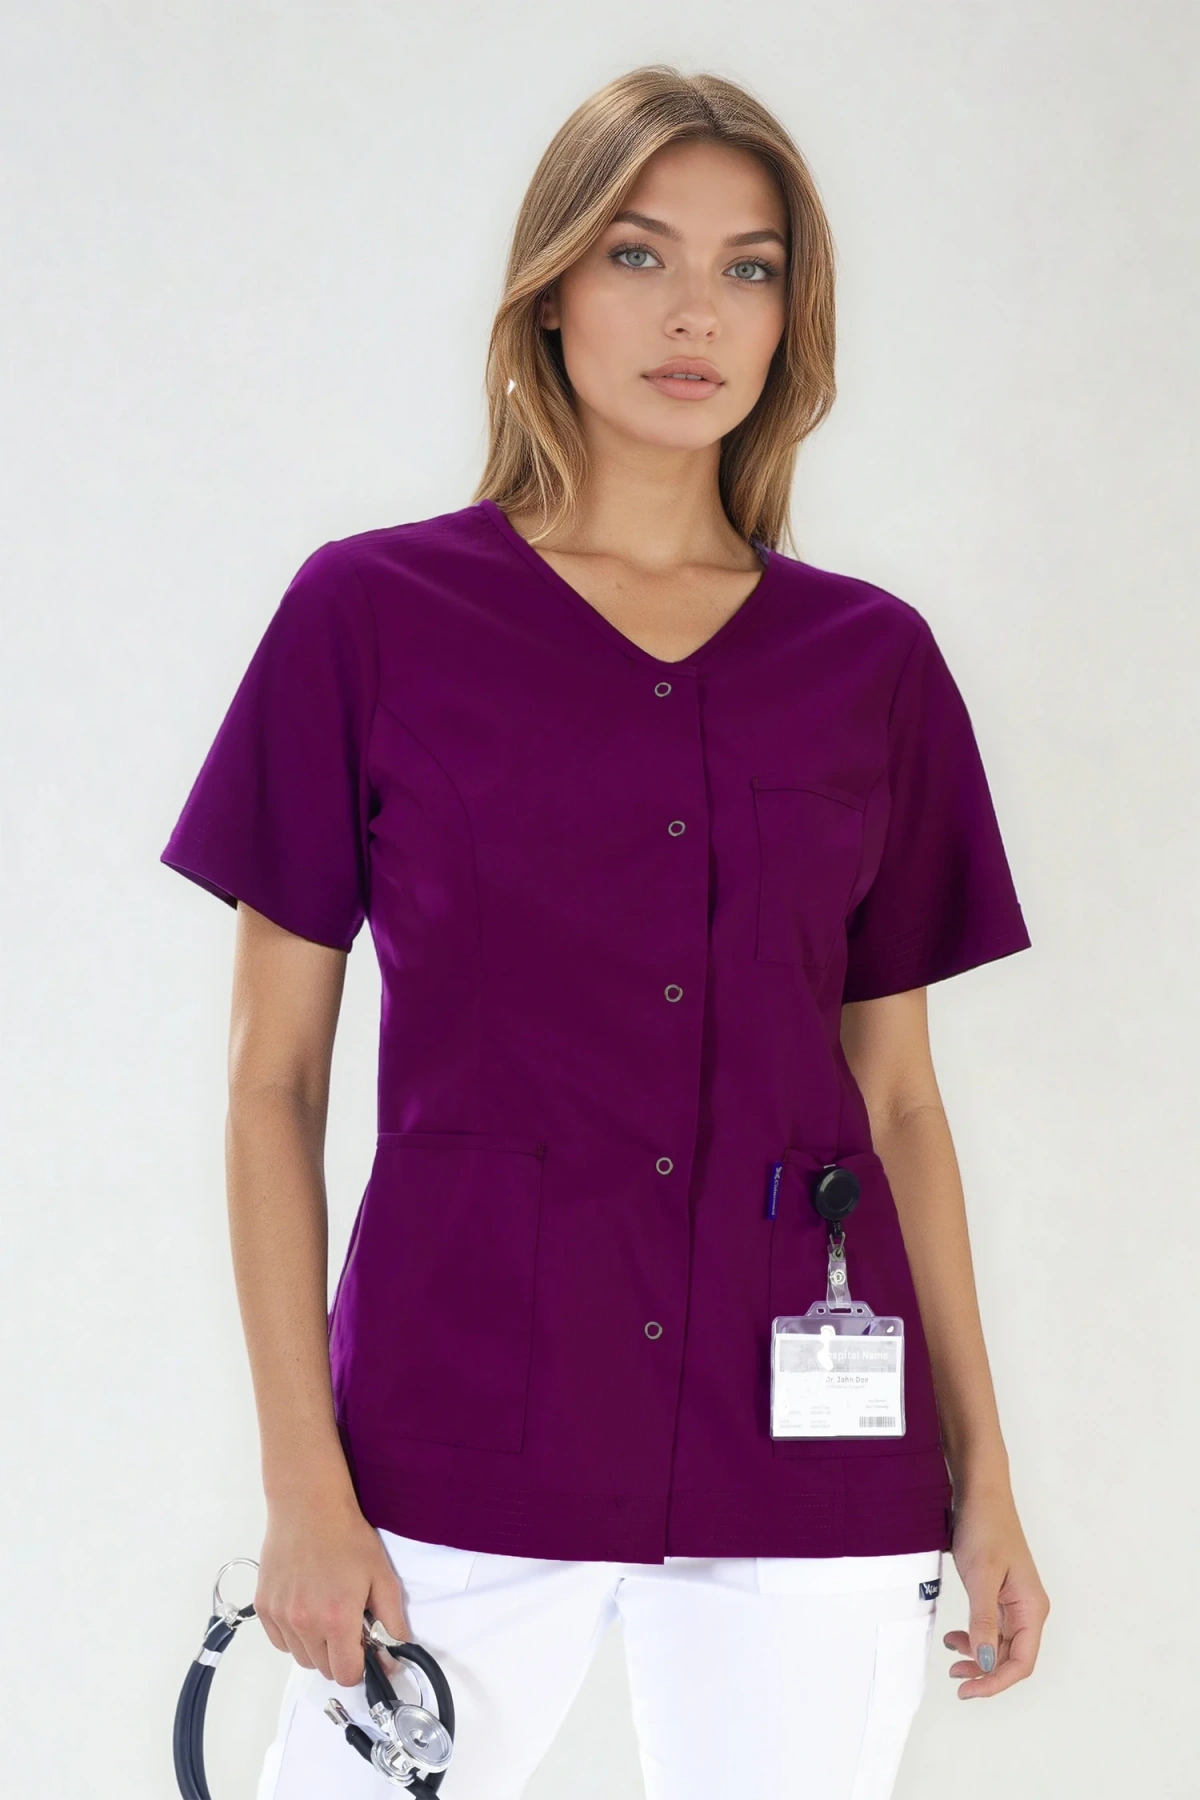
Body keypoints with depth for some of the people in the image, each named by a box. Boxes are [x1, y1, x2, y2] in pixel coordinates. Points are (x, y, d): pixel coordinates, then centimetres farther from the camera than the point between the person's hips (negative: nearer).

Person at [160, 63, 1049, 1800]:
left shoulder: (873, 658, 6)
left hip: (809, 1447, 2)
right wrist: (302, 1476, -6)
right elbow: (275, 1082, 0)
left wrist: (984, 1476, 9)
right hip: (461, 1435, -2)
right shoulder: (371, 614, -1)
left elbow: (899, 1100, 11)